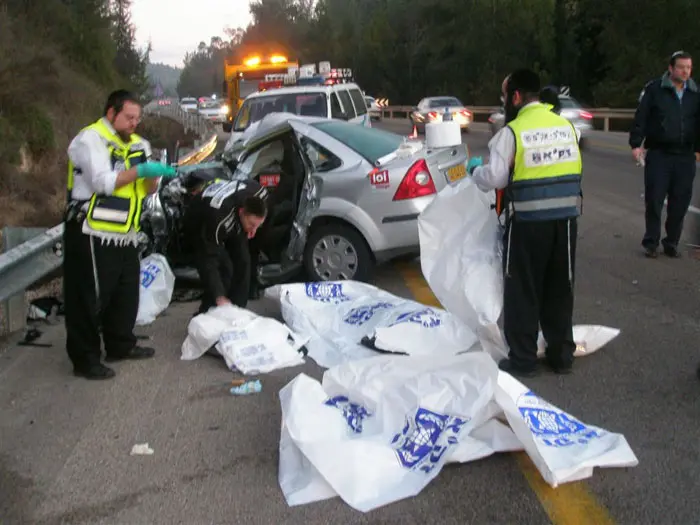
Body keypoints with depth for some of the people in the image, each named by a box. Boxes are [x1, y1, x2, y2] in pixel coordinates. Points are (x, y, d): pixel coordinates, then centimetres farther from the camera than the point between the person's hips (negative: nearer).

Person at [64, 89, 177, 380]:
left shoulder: (137, 144, 14)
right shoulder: (90, 139, -11)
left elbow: (149, 189, 12)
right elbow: (102, 182, -22)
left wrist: (154, 175, -9)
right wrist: (140, 170, -21)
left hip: (124, 234, 9)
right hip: (93, 234, -9)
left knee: (126, 293, 18)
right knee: (88, 298, -2)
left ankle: (120, 345, 34)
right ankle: (85, 359, 6)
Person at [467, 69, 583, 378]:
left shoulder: (513, 131, -12)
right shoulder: (565, 125, 8)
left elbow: (494, 178, -14)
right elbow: (572, 172, 12)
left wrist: (474, 169, 5)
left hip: (529, 221, -6)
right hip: (565, 218, 6)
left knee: (522, 291, 6)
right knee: (559, 288, 17)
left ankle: (523, 359, 12)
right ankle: (561, 354, 25)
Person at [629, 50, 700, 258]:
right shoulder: (654, 89, -1)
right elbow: (640, 118, -3)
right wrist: (636, 144, -9)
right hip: (658, 154, -3)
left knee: (680, 202, 5)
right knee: (654, 200, 0)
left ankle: (671, 243, 17)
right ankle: (651, 243, 11)